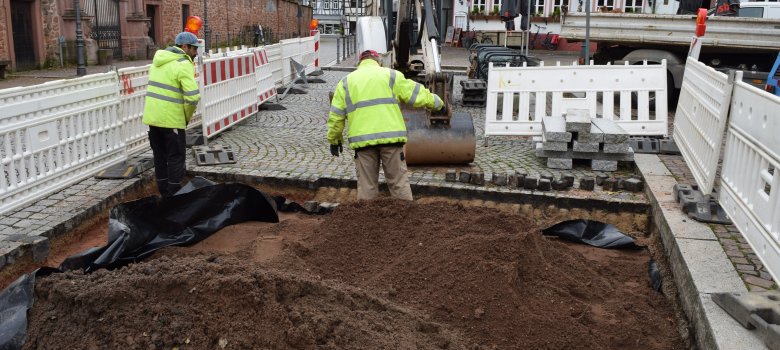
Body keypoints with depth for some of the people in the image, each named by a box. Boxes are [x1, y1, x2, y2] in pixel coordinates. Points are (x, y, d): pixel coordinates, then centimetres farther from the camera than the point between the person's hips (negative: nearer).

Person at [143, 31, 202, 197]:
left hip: (151, 116, 8)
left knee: (160, 156, 16)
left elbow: (157, 86, 15)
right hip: (171, 119, -8)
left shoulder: (159, 59, 15)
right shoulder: (183, 64, -12)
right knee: (176, 157, 3)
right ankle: (175, 195, 6)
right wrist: (187, 117, -5)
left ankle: (164, 193, 25)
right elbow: (193, 96, -22)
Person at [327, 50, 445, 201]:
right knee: (399, 182, 5)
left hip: (362, 140, 1)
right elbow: (417, 94, 11)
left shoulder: (346, 82, 14)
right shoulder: (390, 75, 10)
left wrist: (334, 139, 19)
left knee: (366, 185, 9)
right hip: (390, 136, -1)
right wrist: (436, 102, 26)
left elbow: (336, 116, 10)